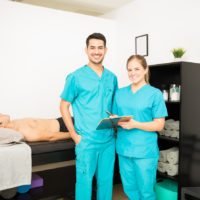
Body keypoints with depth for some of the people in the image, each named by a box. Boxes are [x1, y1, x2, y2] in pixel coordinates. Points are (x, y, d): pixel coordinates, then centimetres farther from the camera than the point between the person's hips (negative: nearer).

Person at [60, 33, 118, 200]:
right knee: (85, 181, 5)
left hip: (109, 141, 5)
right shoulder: (76, 77, -6)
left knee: (106, 180, 15)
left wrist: (116, 128, 6)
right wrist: (75, 135, -9)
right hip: (87, 141, -4)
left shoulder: (112, 78, 8)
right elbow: (64, 106, -4)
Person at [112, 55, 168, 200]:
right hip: (123, 148, 4)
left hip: (145, 151, -4)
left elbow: (159, 125, -7)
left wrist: (135, 124, -19)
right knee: (129, 188, 15)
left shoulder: (155, 94, -4)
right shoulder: (120, 93, 10)